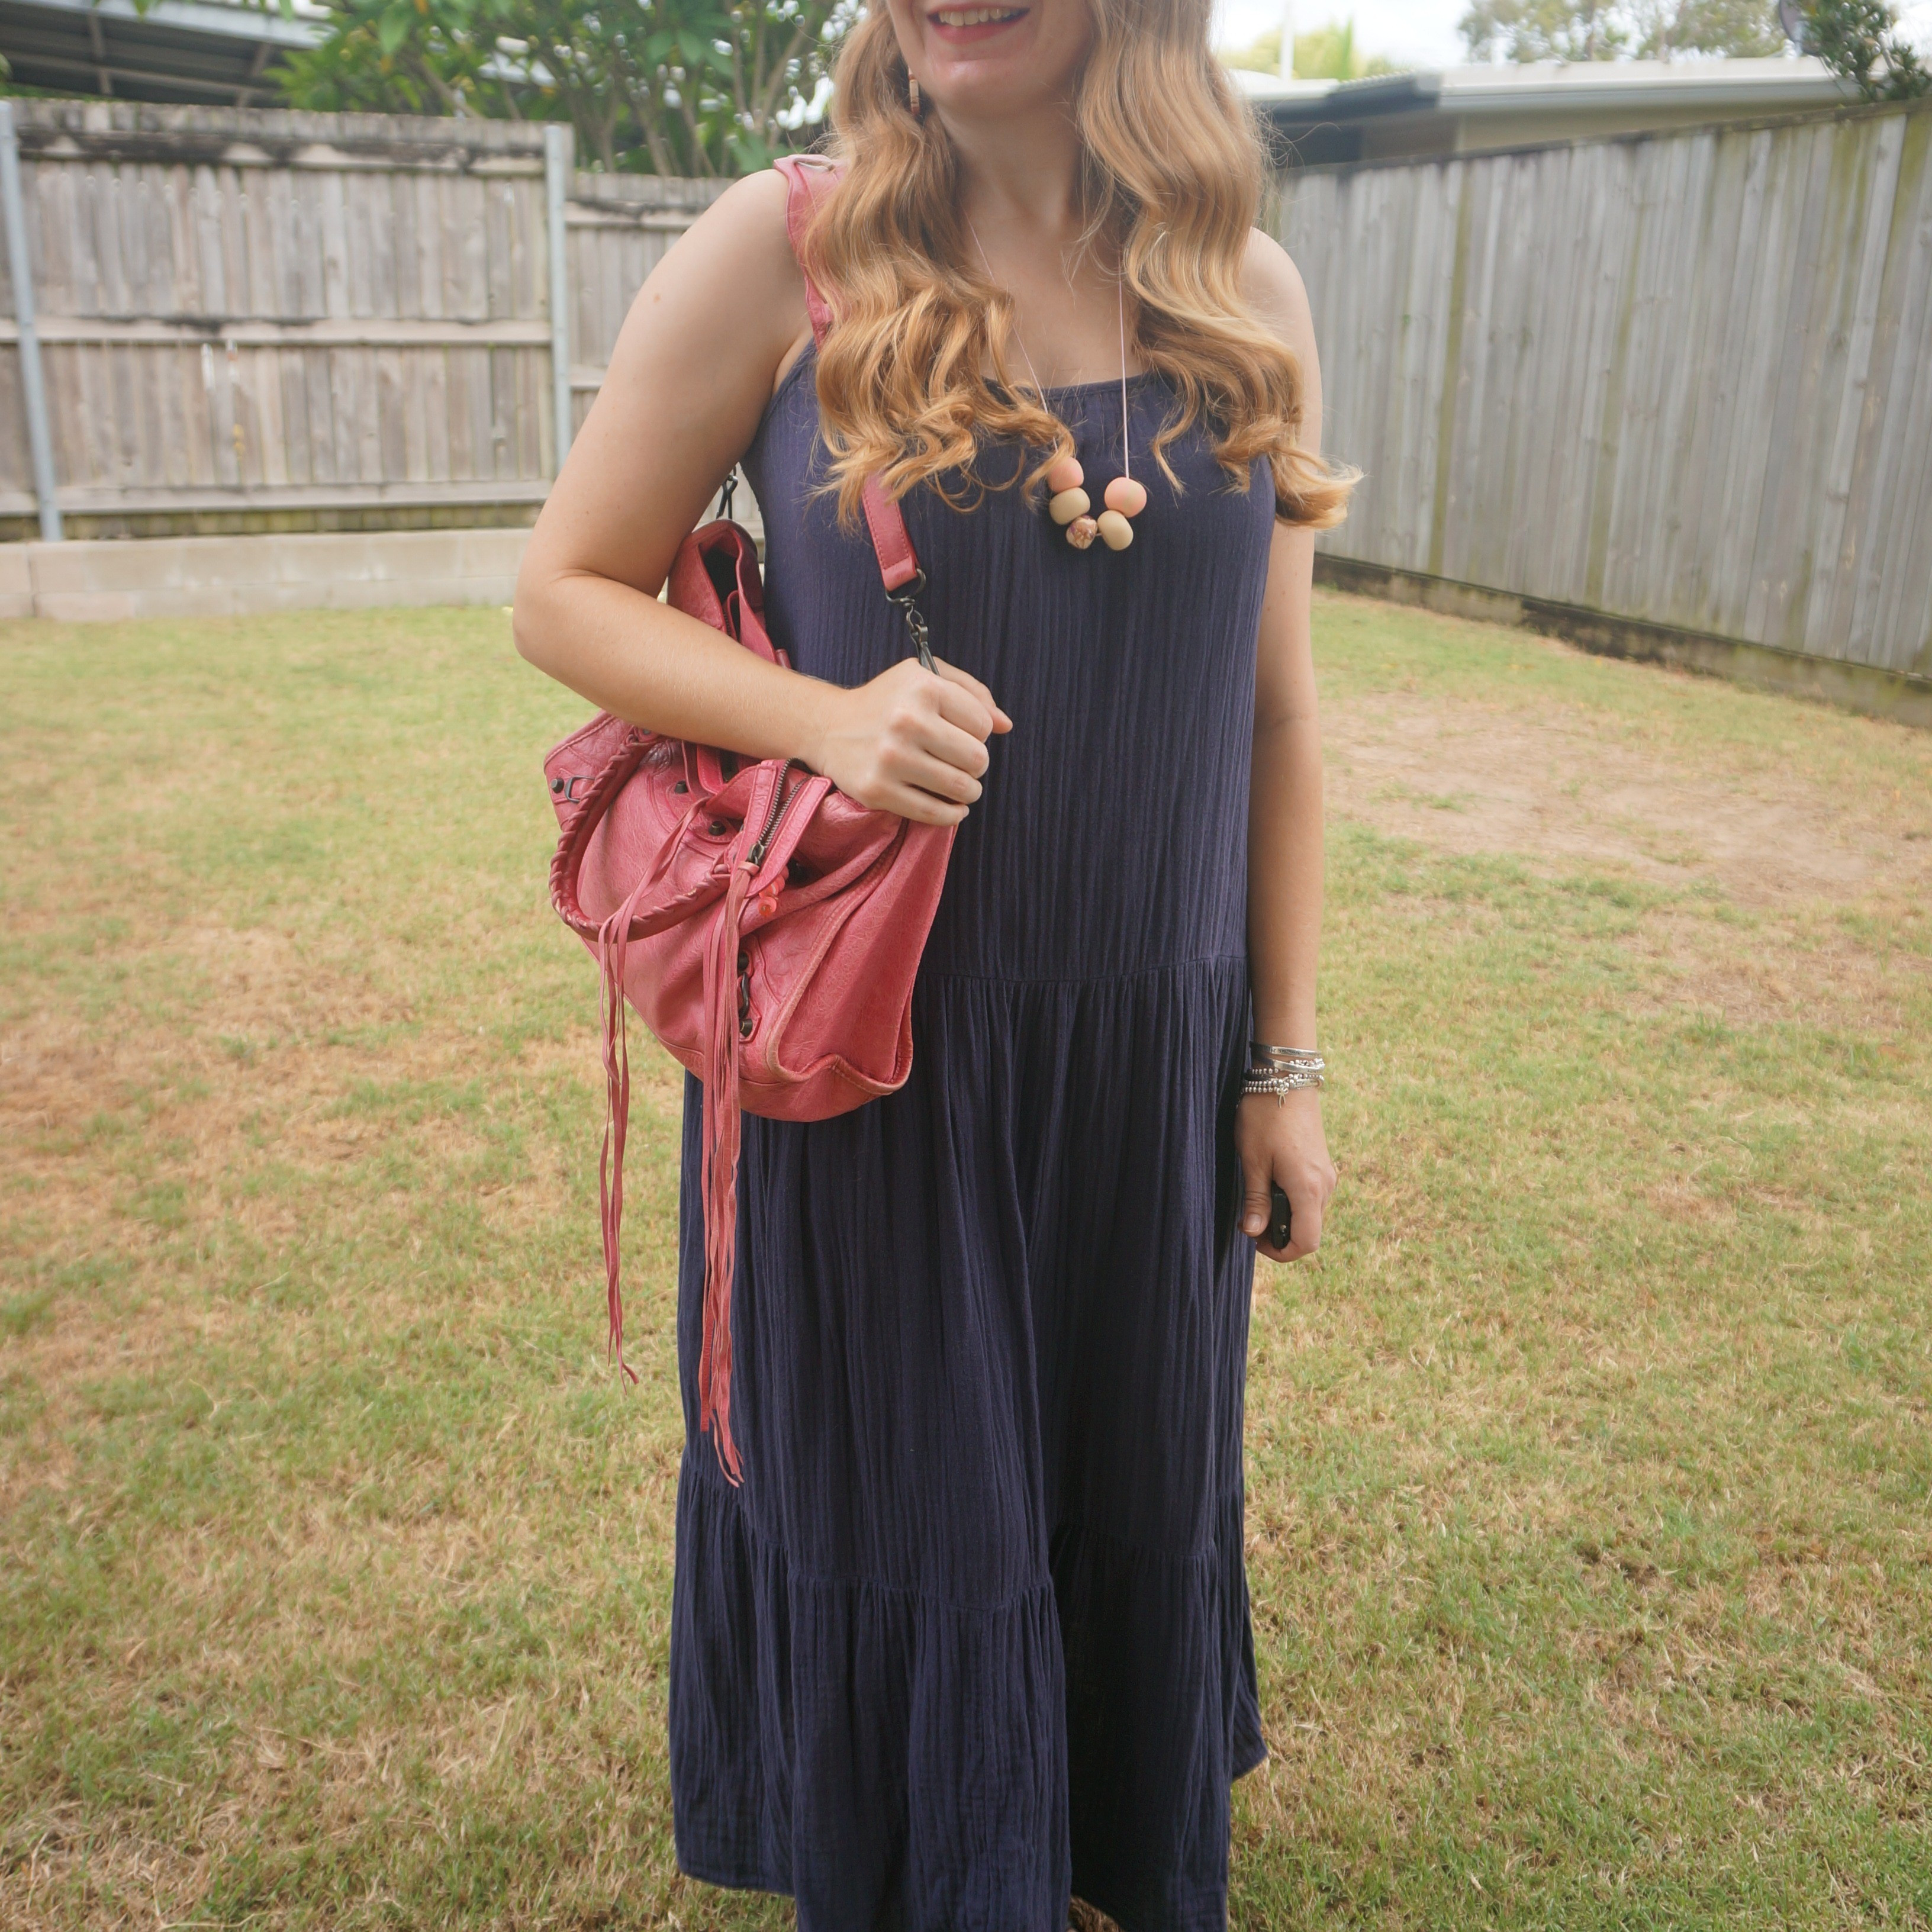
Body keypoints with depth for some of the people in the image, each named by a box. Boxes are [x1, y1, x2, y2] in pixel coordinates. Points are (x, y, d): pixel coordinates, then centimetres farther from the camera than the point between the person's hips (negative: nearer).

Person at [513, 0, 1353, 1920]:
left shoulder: (1248, 299, 2)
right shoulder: (782, 250, -7)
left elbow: (1272, 707, 5)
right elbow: (562, 591, -2)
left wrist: (1284, 1063, 5)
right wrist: (827, 718, -21)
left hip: (1148, 1049, 3)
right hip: (869, 1042, -2)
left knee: (1135, 1489, 20)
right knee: (894, 1511, 15)